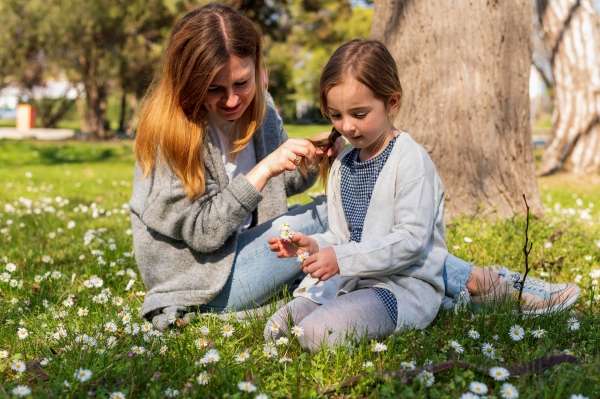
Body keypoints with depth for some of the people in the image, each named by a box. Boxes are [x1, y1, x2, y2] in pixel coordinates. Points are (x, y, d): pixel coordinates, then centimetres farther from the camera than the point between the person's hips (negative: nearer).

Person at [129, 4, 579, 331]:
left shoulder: (257, 105, 0)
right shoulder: (167, 129, -19)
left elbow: (278, 187, 10)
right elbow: (201, 230, -20)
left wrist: (310, 164, -12)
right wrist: (263, 170, -28)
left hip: (246, 251, 7)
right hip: (205, 281, -7)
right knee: (328, 216, -20)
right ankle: (482, 285, -13)